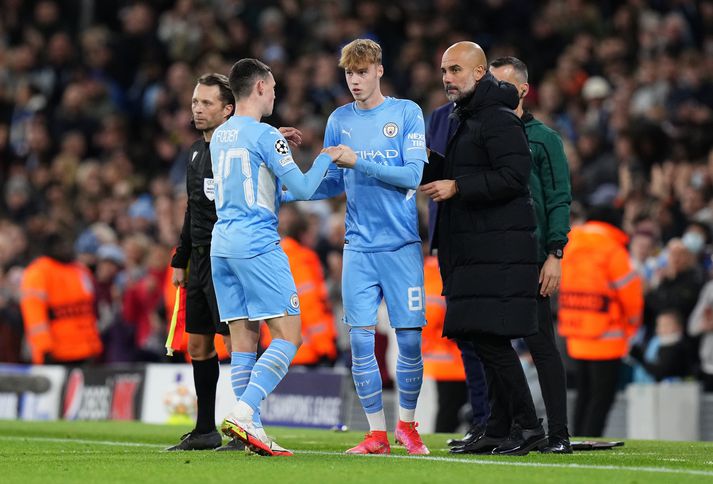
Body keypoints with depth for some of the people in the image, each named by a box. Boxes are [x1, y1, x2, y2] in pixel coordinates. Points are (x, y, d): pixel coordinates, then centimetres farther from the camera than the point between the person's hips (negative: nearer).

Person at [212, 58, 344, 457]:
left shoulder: (220, 136, 15)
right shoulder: (265, 136, -9)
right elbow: (302, 188, -9)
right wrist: (326, 158, 7)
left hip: (222, 245, 8)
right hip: (257, 245, -8)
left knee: (243, 340, 6)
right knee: (288, 335, -7)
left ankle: (252, 429, 2)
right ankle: (243, 413, -21)